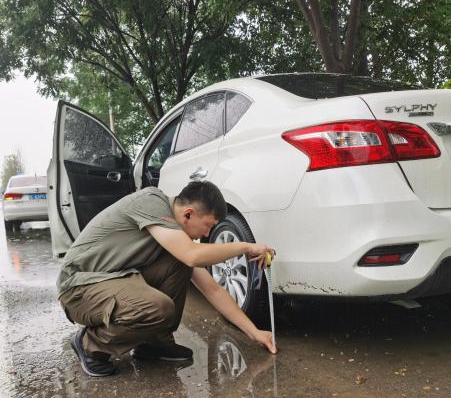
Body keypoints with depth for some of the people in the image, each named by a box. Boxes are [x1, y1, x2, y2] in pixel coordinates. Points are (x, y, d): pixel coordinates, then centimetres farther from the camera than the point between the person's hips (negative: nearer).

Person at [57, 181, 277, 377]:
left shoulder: (181, 232, 3)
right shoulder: (151, 200, -20)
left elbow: (212, 289, 6)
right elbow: (193, 256, -32)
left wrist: (253, 331, 5)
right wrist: (245, 247, -17)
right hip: (81, 286, -8)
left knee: (179, 264, -7)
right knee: (160, 308, -31)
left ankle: (154, 342, 4)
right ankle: (91, 344, -5)